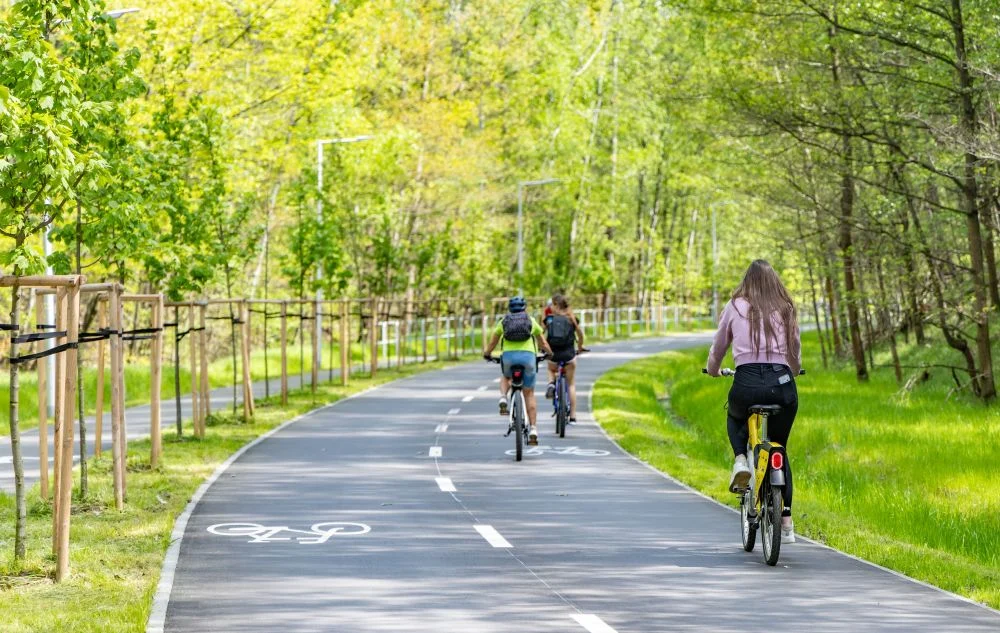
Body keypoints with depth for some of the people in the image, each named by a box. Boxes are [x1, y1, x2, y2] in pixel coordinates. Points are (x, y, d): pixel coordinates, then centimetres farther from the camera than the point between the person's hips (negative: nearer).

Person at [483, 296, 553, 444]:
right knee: (529, 394, 9)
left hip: (508, 356, 0)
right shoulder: (531, 321, 20)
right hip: (528, 356, 0)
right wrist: (550, 354, 49)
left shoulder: (503, 321, 19)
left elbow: (493, 342, 25)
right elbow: (542, 342, 30)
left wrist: (487, 354, 45)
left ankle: (503, 399, 3)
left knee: (506, 377, 34)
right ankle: (533, 429, 2)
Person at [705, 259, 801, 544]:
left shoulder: (736, 307, 10)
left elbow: (718, 348, 21)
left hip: (747, 382, -2)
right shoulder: (786, 310, 14)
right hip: (783, 384, 2)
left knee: (735, 418, 35)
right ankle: (786, 521, 11)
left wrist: (713, 370, 43)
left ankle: (740, 460, 4)